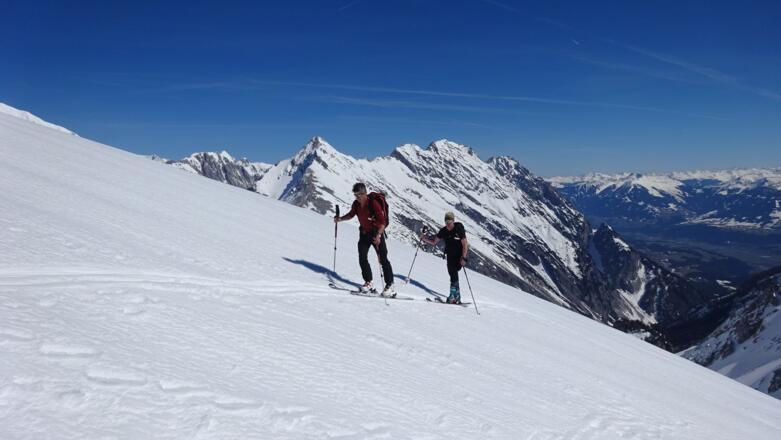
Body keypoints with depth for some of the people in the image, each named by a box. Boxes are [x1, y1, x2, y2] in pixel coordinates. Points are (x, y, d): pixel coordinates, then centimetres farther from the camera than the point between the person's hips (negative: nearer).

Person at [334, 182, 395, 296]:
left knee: (383, 259, -4)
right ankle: (368, 283, 13)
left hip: (376, 233, -7)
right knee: (362, 258, 2)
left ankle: (389, 285, 2)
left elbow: (382, 222, -23)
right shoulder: (356, 204, -2)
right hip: (364, 233, 7)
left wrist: (378, 235, -34)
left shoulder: (374, 203, -22)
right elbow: (351, 214, 18)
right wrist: (340, 219, 1)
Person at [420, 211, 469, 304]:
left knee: (453, 272, -19)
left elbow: (465, 244, -16)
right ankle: (457, 296, 19)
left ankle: (453, 295, -17)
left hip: (459, 255, -6)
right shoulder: (443, 231, -1)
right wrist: (424, 238, -12)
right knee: (452, 273, 7)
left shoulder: (459, 229, -16)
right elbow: (434, 242, 6)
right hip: (450, 256, 6)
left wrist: (463, 258, -24)